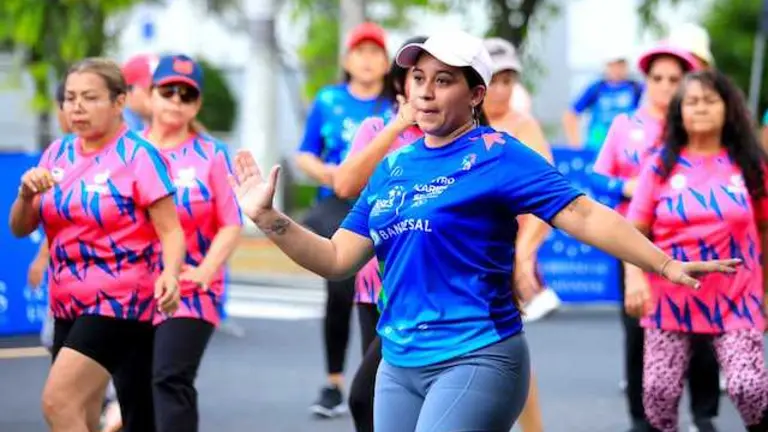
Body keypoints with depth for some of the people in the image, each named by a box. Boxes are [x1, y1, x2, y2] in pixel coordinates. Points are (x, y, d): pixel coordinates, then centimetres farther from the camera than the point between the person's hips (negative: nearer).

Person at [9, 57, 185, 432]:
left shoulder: (138, 156, -10)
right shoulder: (57, 154, 7)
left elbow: (171, 231, -13)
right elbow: (20, 229, 9)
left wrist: (169, 275, -34)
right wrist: (26, 193, -13)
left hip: (121, 300, -7)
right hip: (69, 305, 7)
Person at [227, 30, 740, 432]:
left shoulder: (496, 155, -5)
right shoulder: (394, 166, 12)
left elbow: (582, 214, -13)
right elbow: (338, 259, 14)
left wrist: (665, 263, -23)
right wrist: (267, 216, 6)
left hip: (476, 361, -7)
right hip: (399, 366, 7)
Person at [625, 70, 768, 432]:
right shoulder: (662, 165, 0)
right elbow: (634, 230, 0)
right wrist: (635, 279, -16)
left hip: (735, 299, -1)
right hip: (671, 297, 1)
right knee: (659, 391, -1)